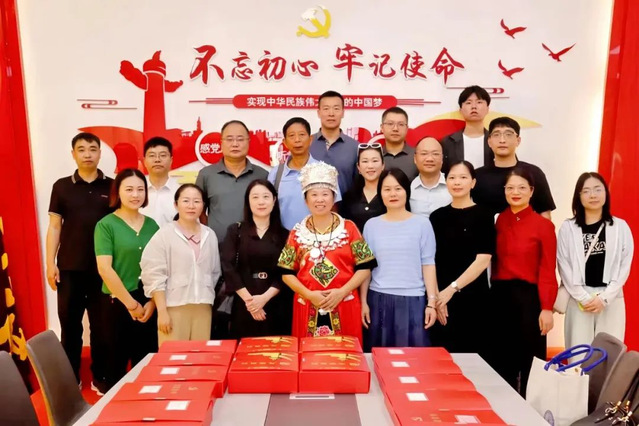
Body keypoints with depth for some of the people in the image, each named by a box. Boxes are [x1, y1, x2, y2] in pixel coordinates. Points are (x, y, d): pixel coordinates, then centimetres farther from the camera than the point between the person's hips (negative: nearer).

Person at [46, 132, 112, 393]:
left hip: (103, 268, 0)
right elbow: (54, 227, 5)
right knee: (69, 323, 9)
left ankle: (100, 377, 22)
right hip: (69, 268, 1)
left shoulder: (111, 187, 2)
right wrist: (50, 263, -1)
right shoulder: (61, 186, 4)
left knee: (101, 324, 8)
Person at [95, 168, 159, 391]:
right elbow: (105, 268, -12)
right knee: (117, 362, 8)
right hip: (117, 303, -3)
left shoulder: (152, 225, 6)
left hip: (148, 304, 4)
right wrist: (131, 303, -12)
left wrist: (152, 302, -3)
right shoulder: (106, 225, -6)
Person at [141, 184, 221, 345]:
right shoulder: (164, 234, -4)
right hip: (174, 307, -4)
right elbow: (154, 275, -8)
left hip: (203, 308, 4)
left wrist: (209, 298, 12)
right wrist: (162, 312, -11)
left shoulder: (210, 235, 10)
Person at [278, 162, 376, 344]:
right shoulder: (297, 233, 4)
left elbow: (364, 268, -1)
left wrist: (342, 292, -12)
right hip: (308, 308, 1)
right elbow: (287, 273, 3)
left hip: (345, 306, 0)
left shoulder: (349, 228, 2)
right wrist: (309, 294, -11)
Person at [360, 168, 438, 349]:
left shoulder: (422, 224, 0)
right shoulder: (372, 225, 4)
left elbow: (428, 264, 0)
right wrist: (363, 301, 4)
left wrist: (431, 302, -3)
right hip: (379, 299, 1)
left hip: (413, 300, -1)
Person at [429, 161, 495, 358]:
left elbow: (483, 260, -10)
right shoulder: (437, 216, 8)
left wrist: (452, 288, -16)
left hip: (472, 298, -3)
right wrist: (435, 296, -5)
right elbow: (430, 260, 5)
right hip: (440, 299, 3)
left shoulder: (483, 215, -1)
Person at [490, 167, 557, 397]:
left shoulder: (543, 225, -6)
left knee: (528, 361, 7)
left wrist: (547, 308, -10)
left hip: (528, 297, -4)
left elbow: (548, 271, -7)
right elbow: (493, 261, 8)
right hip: (499, 296, 4)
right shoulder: (498, 220, 6)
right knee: (500, 360, 11)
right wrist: (495, 291, 0)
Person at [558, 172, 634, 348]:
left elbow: (625, 266, 2)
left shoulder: (621, 227, 6)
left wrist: (605, 297, -8)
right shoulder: (568, 228, 2)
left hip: (611, 299, 1)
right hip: (579, 299, -1)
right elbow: (564, 266, -2)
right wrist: (583, 297, -10)